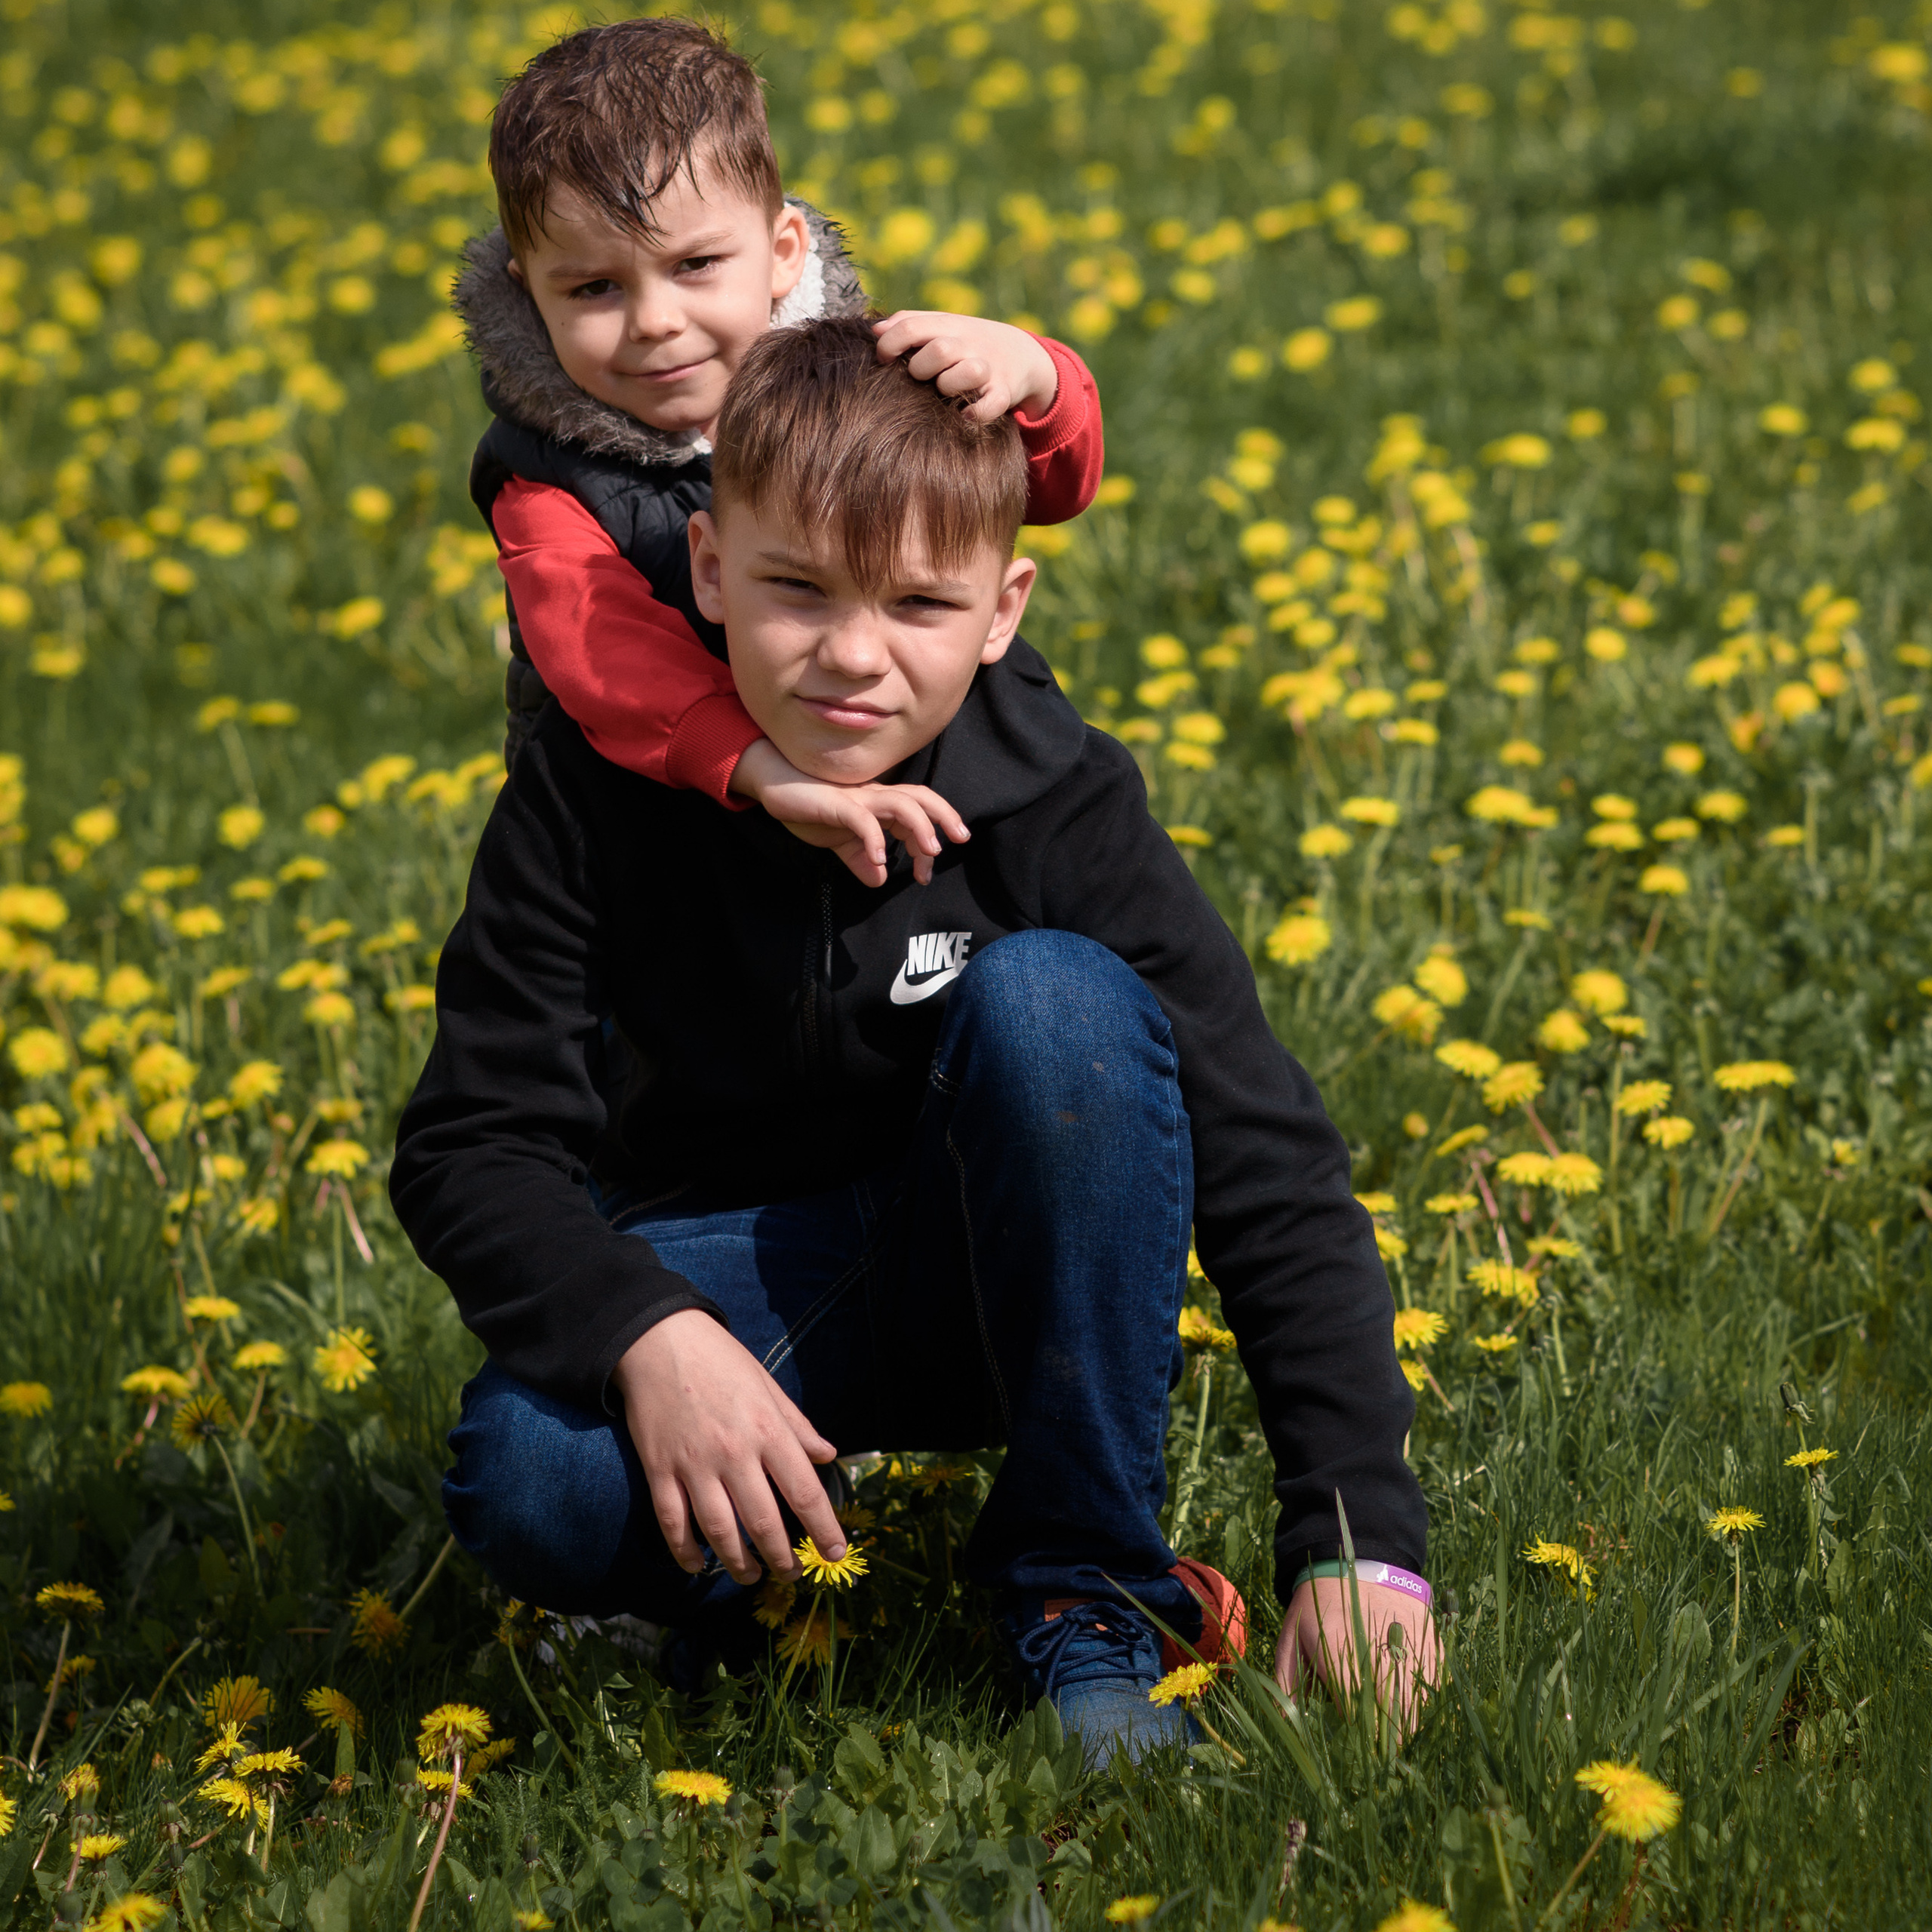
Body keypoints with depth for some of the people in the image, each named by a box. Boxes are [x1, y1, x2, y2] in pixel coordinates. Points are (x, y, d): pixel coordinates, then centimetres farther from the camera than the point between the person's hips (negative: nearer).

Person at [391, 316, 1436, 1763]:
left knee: (1055, 997, -32)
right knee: (531, 1490, -35)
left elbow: (1274, 1171, -20)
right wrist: (647, 1333, -36)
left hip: (1013, 1277, 1)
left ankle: (1091, 1594, -18)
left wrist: (1360, 1541, -29)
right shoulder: (600, 785, -16)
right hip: (733, 1273, -1)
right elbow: (474, 1147, -15)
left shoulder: (1060, 813, -19)